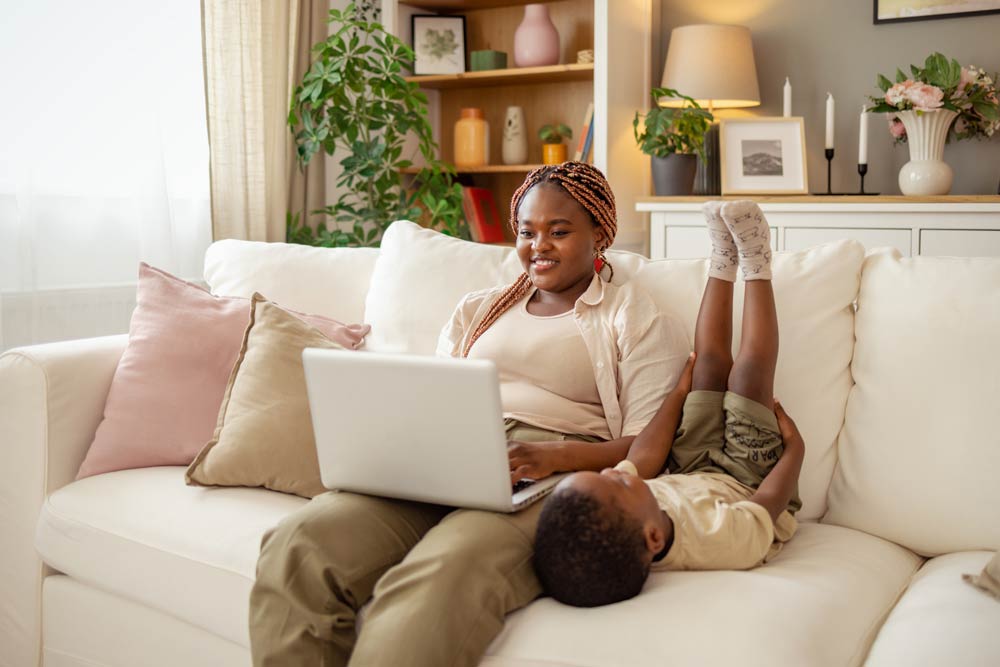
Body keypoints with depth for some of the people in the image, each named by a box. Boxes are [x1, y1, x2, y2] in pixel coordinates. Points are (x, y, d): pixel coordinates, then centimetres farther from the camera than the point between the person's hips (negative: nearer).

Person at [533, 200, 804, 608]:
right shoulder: (727, 541, -47)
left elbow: (643, 457, -18)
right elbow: (769, 500, -25)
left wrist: (680, 391, -1)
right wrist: (795, 446, -4)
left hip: (687, 479, 3)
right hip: (746, 485, -2)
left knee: (710, 365, 2)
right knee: (748, 374, -6)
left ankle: (724, 260, 25)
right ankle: (755, 264, 17)